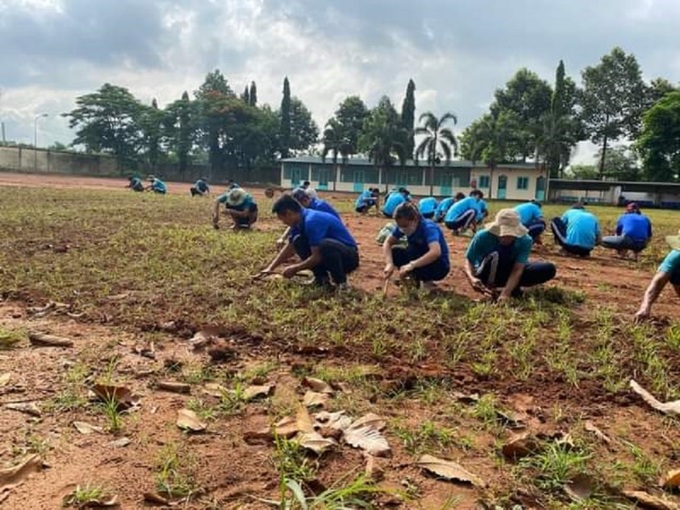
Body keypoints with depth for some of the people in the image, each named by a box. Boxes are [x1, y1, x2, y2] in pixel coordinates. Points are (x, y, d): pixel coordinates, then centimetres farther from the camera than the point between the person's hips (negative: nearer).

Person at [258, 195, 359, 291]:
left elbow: (317, 256, -26)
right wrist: (270, 268, 8)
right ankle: (322, 278, 4)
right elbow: (289, 248, 13)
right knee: (298, 242, -1)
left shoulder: (311, 221, -25)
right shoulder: (301, 220, 4)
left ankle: (341, 282, -15)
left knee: (325, 244, -38)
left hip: (349, 256, -9)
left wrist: (295, 269, -14)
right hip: (333, 254, 9)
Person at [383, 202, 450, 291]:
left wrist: (411, 265, -54)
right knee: (394, 252, -15)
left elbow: (436, 252, -45)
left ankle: (427, 281, -10)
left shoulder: (428, 228, -29)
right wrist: (389, 263, -28)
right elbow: (387, 243, -10)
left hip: (440, 266, -6)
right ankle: (416, 278, 0)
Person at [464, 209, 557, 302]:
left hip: (509, 272, 3)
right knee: (494, 256, -37)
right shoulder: (483, 236, -27)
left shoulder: (525, 241, -23)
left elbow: (517, 270, -29)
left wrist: (505, 293, -44)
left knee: (549, 269, -18)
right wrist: (471, 278, -46)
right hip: (487, 275, -3)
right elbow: (468, 261, -23)